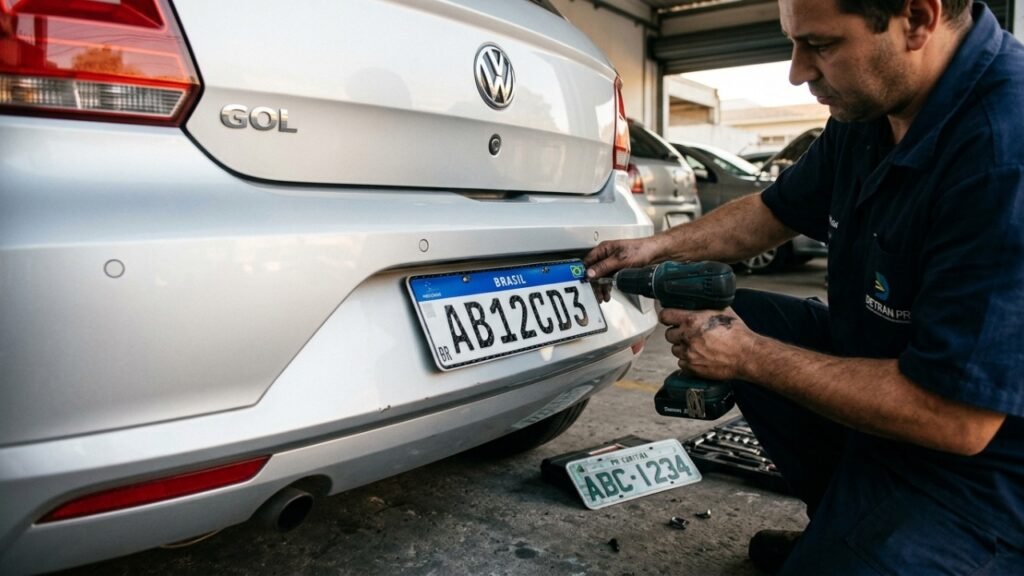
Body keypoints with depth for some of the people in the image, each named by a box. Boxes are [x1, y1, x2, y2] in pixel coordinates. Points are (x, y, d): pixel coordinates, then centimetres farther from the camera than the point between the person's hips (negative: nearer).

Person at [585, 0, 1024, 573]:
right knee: (730, 320, 9)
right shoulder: (868, 106, -4)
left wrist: (751, 358, -22)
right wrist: (657, 245, 3)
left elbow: (958, 420, -30)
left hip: (975, 456, -8)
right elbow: (774, 211, 14)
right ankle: (843, 520, 15)